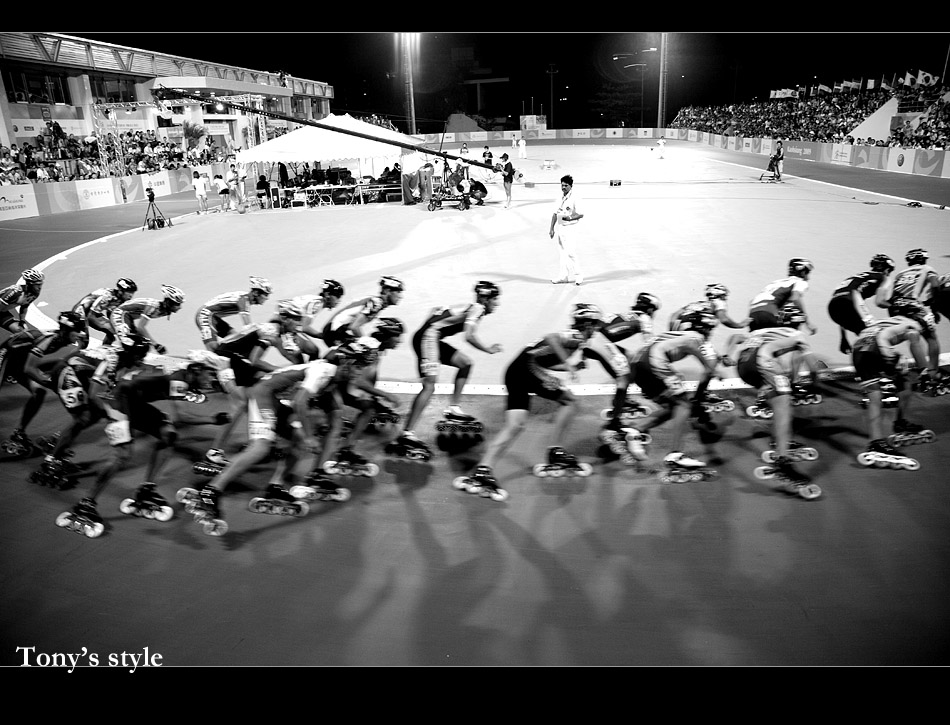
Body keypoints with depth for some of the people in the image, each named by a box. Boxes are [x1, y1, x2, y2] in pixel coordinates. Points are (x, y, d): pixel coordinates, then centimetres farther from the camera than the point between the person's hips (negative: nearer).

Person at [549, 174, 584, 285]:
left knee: (570, 252, -9)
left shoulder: (574, 198, -11)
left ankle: (578, 275, 2)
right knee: (561, 253, 10)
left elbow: (581, 214, -11)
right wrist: (552, 228, 9)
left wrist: (570, 218, -26)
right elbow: (555, 213, 14)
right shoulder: (560, 198, 10)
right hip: (560, 228, 7)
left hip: (569, 228, -7)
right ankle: (564, 275, 18)